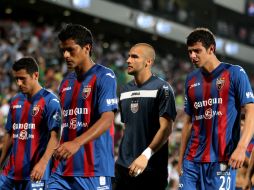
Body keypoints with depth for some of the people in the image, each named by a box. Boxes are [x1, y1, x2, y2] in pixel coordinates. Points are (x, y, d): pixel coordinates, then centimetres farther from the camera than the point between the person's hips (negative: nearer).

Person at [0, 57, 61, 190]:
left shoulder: (49, 101, -7)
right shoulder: (15, 101, 14)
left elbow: (55, 136, -14)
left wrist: (42, 164, -24)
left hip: (35, 174, -6)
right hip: (11, 171, 7)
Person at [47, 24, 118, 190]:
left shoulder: (105, 77, -6)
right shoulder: (66, 82, 17)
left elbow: (107, 119, -17)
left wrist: (76, 143, -28)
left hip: (95, 170, -7)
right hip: (64, 168, 7)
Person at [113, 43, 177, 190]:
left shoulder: (162, 88, -7)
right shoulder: (125, 90, 14)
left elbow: (166, 128, -14)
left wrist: (145, 155, -23)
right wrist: (123, 157, 15)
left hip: (151, 168, -6)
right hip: (124, 166, 6)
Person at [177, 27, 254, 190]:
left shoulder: (234, 73, -1)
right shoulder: (191, 80, 14)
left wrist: (241, 148, -18)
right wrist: (181, 158, 14)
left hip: (222, 160, -5)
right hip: (192, 160, 5)